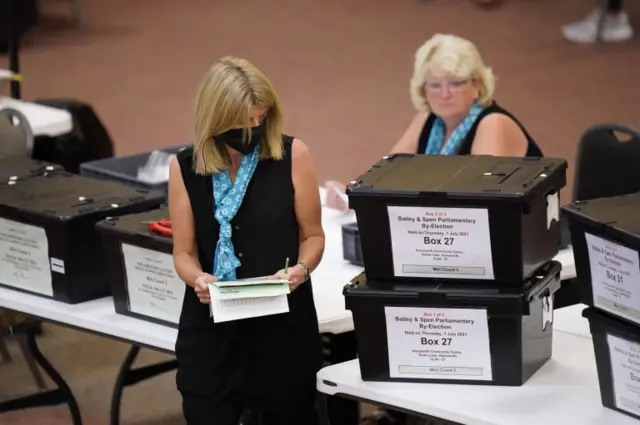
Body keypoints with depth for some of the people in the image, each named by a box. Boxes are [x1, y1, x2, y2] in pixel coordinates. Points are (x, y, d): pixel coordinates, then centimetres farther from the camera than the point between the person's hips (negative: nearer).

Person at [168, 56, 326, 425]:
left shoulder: (293, 155, -6)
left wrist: (301, 268, -16)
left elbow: (313, 235, 4)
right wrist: (197, 279, -16)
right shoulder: (185, 167, -2)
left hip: (283, 322, -1)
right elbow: (184, 252, 4)